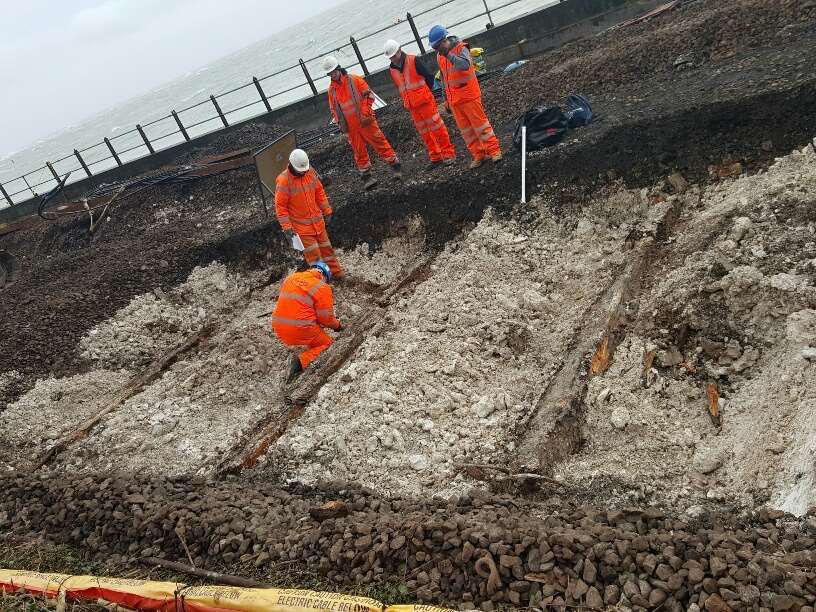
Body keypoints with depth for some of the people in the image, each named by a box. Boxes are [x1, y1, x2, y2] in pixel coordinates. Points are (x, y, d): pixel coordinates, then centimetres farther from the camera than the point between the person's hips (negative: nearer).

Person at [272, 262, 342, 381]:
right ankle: (302, 361, -10)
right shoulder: (322, 287, -8)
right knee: (328, 344, 13)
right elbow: (326, 318, -6)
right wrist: (337, 326, 15)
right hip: (301, 331, -7)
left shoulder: (290, 278, 10)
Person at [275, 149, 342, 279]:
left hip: (317, 221, 5)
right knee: (313, 253, -3)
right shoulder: (283, 181, -20)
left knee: (326, 247, 17)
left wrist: (327, 211, 11)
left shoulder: (311, 172, -5)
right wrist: (287, 228, -18)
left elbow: (320, 192, 8)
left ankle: (335, 271, 30)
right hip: (300, 225, -5)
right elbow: (280, 206, -16)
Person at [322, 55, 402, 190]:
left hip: (365, 122, -3)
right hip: (350, 127, 3)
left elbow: (369, 95, -5)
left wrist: (365, 113, -14)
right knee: (359, 151, 6)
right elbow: (333, 109, 16)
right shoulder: (331, 89, 8)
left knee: (380, 143, 0)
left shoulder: (354, 80, -3)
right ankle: (366, 176, 13)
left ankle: (395, 166, 10)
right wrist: (339, 123, 5)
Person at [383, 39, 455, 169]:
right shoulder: (392, 70, 8)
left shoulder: (414, 61, -9)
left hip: (425, 102, -6)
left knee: (436, 127, -2)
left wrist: (425, 93, 2)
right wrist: (408, 101, 12)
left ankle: (448, 154, 4)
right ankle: (435, 158, 15)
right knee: (424, 132, 8)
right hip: (412, 107, 6)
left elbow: (429, 77, -6)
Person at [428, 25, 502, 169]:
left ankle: (494, 151, 6)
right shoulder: (439, 56, 11)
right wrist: (446, 99, 21)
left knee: (480, 123, -3)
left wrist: (449, 55, -34)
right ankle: (478, 155, 15)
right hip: (454, 100, 7)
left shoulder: (460, 48, -11)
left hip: (468, 95, -7)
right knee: (466, 129, 7)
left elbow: (465, 65, -31)